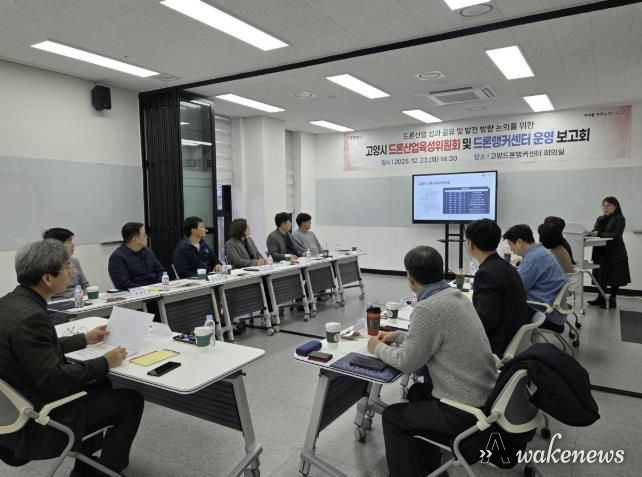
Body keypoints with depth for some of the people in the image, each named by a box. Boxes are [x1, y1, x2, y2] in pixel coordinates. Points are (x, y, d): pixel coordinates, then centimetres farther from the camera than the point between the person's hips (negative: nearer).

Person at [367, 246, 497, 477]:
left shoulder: (427, 308, -25)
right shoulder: (455, 295, 2)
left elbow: (407, 362, -15)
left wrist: (379, 348, 2)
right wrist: (398, 336, 17)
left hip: (465, 410, -8)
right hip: (484, 394, 9)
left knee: (392, 416, 9)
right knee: (417, 392, 29)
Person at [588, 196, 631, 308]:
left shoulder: (620, 219, -5)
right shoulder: (600, 219, 14)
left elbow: (615, 235, -17)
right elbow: (595, 232, 6)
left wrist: (599, 234, -26)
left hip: (615, 254, -5)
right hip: (601, 253, 5)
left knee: (615, 278, 2)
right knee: (601, 276, 8)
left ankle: (612, 299, 12)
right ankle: (601, 298, 16)